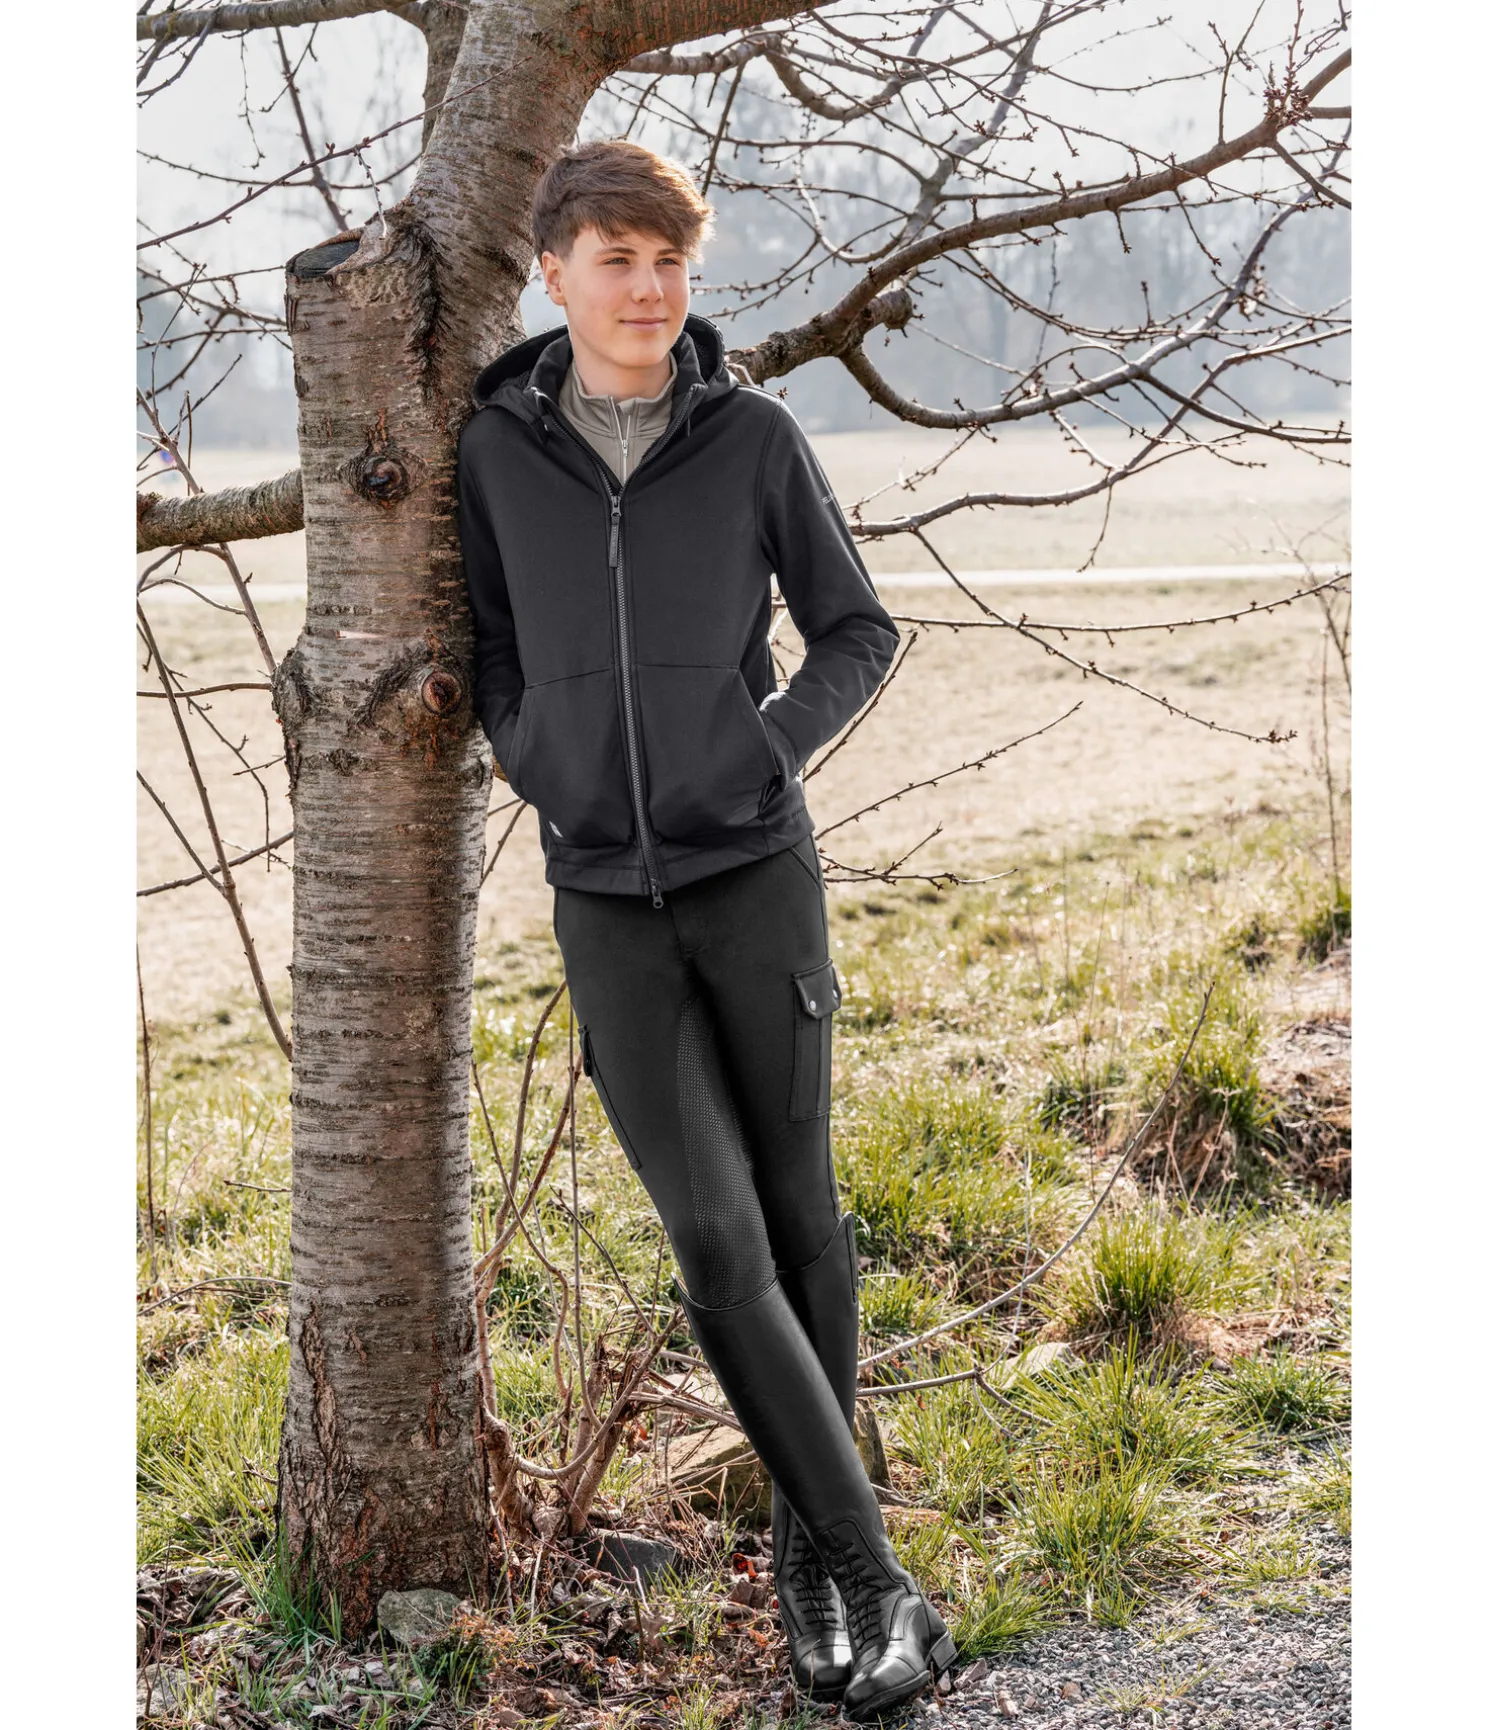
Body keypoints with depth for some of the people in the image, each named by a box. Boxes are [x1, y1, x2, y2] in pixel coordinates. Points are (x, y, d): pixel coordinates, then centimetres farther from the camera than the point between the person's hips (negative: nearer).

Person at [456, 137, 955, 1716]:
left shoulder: (756, 435, -3)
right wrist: (546, 779, 0)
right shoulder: (497, 449, 0)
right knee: (716, 1245, -8)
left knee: (796, 1212, 7)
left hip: (757, 875, 0)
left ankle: (808, 1547, 25)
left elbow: (857, 635, 5)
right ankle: (870, 1574, 3)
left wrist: (767, 751, -8)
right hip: (603, 902, 1)